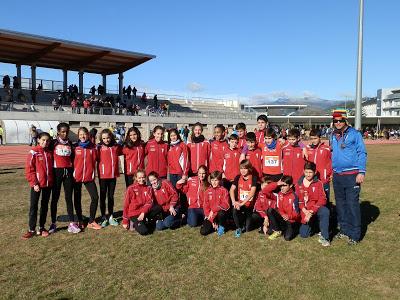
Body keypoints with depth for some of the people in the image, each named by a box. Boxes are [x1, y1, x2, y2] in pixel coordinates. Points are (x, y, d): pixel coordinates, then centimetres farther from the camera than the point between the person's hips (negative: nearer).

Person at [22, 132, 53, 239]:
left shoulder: (50, 153, 6)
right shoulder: (34, 153, -6)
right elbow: (29, 169, -9)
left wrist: (51, 181, 4)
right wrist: (34, 183, -13)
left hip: (48, 184, 4)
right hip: (37, 184, -4)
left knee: (45, 206, 11)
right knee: (33, 206, 2)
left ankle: (42, 228, 21)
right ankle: (32, 229, 10)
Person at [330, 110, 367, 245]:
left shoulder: (354, 134, -5)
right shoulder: (333, 136, 12)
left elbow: (362, 153, -7)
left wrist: (361, 172, -14)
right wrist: (332, 171, 13)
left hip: (351, 175, -6)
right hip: (337, 176, 6)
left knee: (352, 205, -4)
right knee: (340, 204, 13)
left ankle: (355, 235, 5)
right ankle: (345, 230, 27)